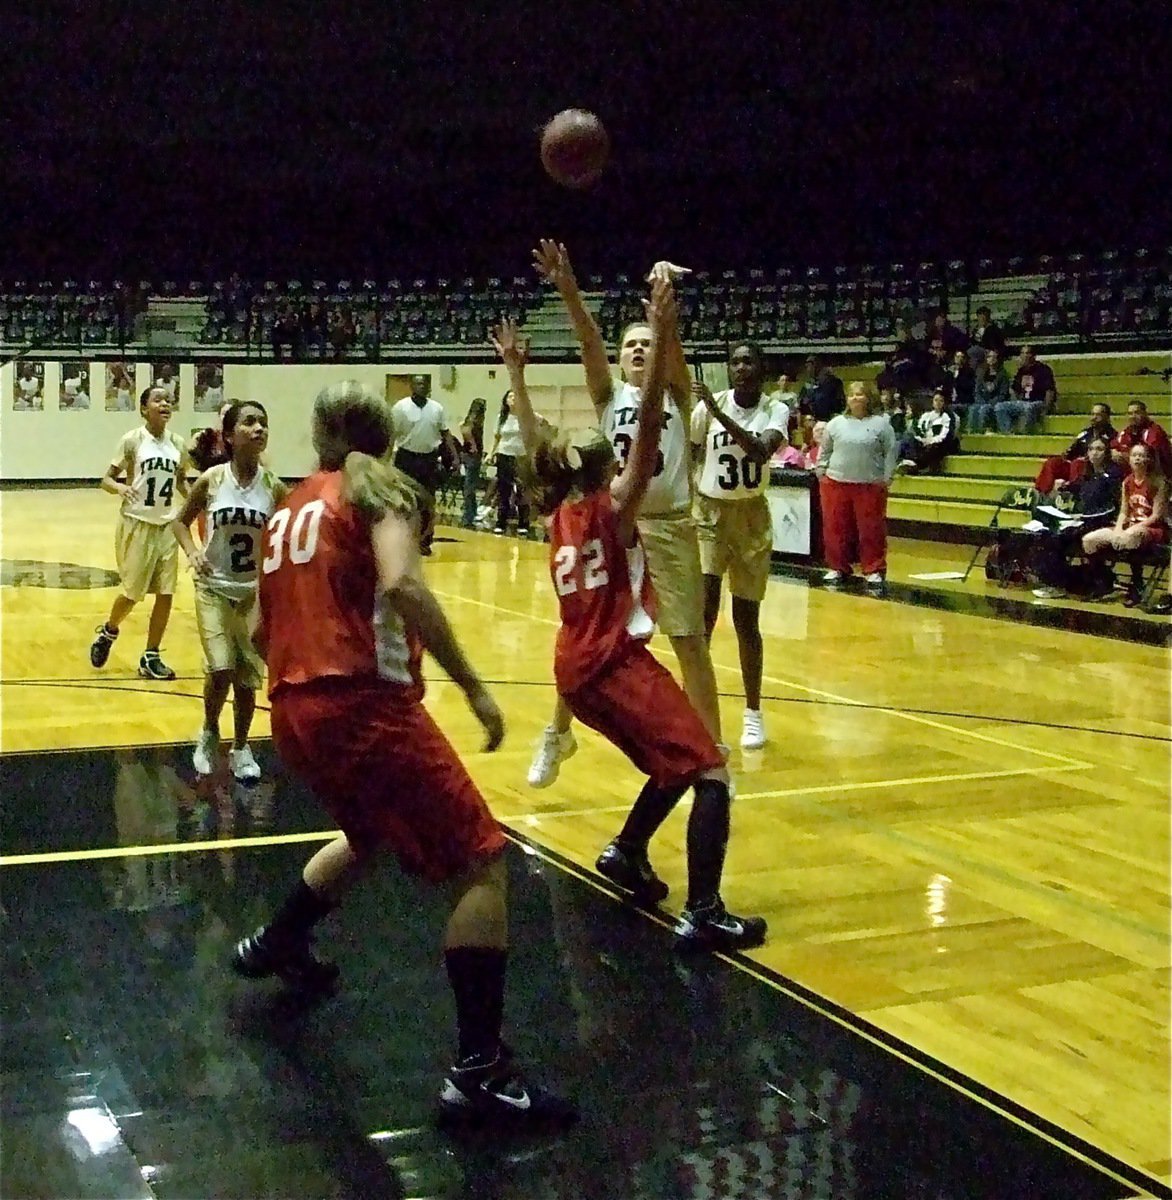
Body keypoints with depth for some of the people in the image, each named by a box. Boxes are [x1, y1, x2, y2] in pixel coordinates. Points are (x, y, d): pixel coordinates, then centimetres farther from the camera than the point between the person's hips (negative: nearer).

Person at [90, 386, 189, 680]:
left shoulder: (178, 444, 4)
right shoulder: (132, 441, -9)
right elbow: (106, 479, -6)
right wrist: (120, 488, -28)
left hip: (167, 525, 4)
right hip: (136, 523, -4)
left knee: (166, 594, 1)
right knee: (133, 592, 2)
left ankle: (151, 657, 12)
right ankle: (108, 632, 32)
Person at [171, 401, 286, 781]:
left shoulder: (274, 487, -8)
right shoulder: (212, 479, -9)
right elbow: (180, 521, 6)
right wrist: (193, 553, -11)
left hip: (255, 591, 1)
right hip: (215, 587, -1)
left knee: (248, 678, 6)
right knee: (220, 671, -14)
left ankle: (240, 748, 27)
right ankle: (209, 734, 14)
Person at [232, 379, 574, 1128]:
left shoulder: (290, 510, 20)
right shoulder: (379, 483, -1)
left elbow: (261, 632, 24)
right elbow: (402, 584, -20)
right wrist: (473, 686, -19)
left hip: (296, 712, 8)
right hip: (366, 704, -8)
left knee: (371, 837, 35)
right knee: (483, 863, -4)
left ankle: (275, 945, 49)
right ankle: (480, 1070, -8)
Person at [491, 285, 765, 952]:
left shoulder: (560, 514, 11)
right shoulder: (614, 508, -5)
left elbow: (534, 444, 23)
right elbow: (648, 431, -16)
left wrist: (516, 373, 29)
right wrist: (662, 342, -21)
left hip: (576, 668, 9)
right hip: (619, 665, -8)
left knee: (675, 765, 25)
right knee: (710, 773, -11)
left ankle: (627, 856, 28)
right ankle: (705, 915, -21)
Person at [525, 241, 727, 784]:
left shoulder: (675, 394, 6)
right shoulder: (609, 395, 8)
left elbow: (673, 339, -13)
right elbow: (588, 340, -8)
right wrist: (568, 290, -24)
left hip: (670, 529, -1)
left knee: (691, 643, 2)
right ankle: (557, 735, 25)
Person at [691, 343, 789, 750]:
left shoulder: (776, 411, -6)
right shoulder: (708, 406, -6)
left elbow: (761, 451, -27)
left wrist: (718, 411, -35)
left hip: (752, 518, 1)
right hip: (710, 513, -1)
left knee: (746, 620, 7)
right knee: (703, 612, -13)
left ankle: (753, 713, 22)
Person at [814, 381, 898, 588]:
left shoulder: (881, 423, 1)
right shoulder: (835, 424, 8)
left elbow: (890, 453, 2)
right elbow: (824, 452, 15)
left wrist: (886, 478, -3)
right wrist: (821, 472, 7)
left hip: (871, 486, -2)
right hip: (836, 483, 2)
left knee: (871, 530, 1)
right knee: (835, 528, 6)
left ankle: (874, 570, 10)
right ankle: (837, 568, 18)